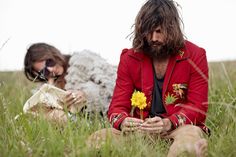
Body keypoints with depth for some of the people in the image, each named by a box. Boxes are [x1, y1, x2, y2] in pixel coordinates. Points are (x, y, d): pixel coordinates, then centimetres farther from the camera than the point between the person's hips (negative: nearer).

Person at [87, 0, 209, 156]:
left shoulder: (195, 56, -2)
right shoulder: (129, 58, 4)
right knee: (98, 138, -25)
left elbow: (198, 108, -6)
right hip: (141, 128, 2)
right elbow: (118, 106, 3)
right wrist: (123, 122, -24)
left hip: (180, 127, -2)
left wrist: (168, 123, -26)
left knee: (193, 136, -39)